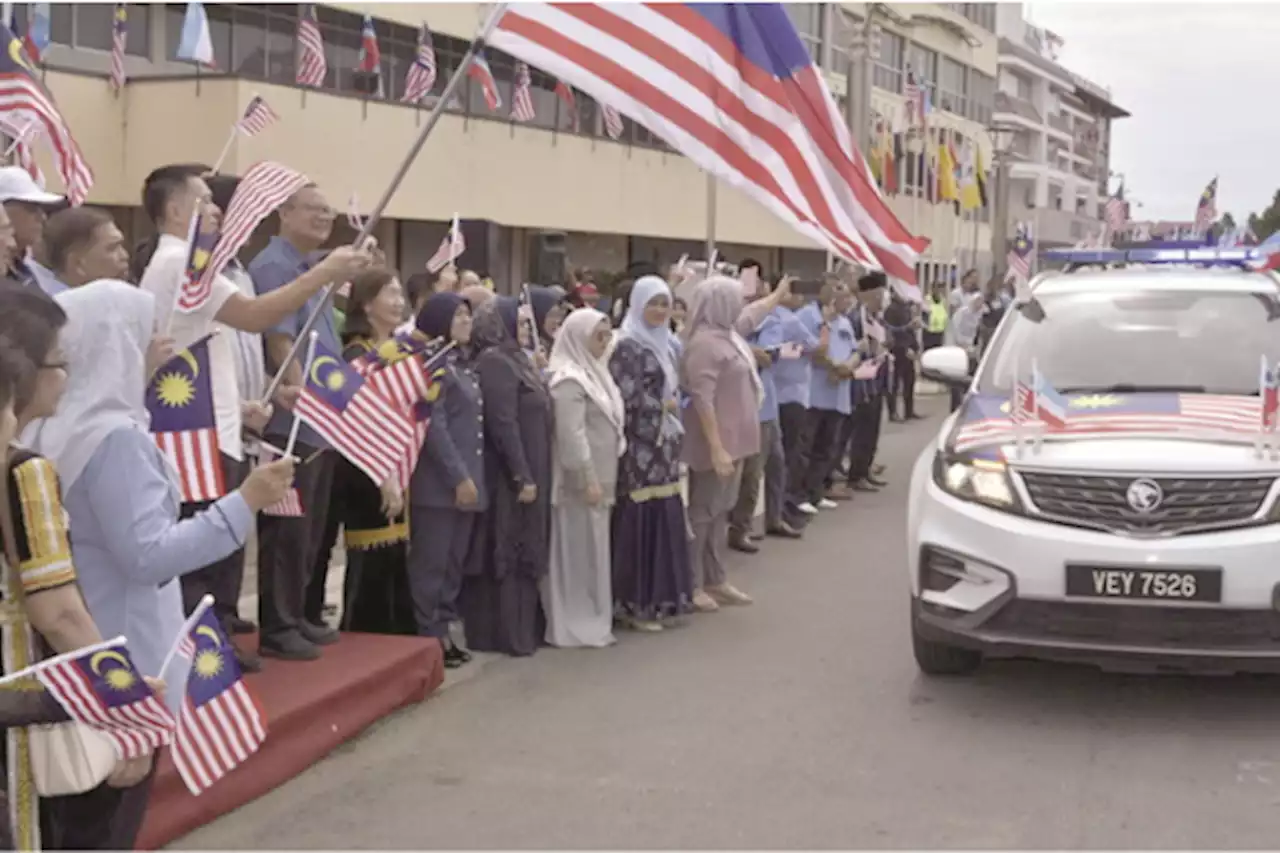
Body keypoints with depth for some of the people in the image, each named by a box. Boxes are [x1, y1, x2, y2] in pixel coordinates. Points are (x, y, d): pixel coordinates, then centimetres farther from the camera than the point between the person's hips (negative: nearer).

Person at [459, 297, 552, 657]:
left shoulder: (514, 359, 15)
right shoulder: (495, 362, -15)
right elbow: (503, 424, -21)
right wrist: (522, 476, -22)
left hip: (528, 472, 10)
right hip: (510, 476, -10)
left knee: (521, 552, 13)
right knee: (509, 553, -3)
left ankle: (521, 629, 20)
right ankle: (508, 634, 3)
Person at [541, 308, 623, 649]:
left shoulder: (591, 372, 13)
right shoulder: (569, 380, -18)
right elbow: (572, 435, -22)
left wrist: (601, 479, 17)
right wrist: (588, 480, -22)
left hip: (598, 475, 10)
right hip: (581, 479, -9)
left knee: (592, 549, 14)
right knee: (579, 550, -3)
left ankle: (590, 619, 23)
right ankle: (575, 626, 4)